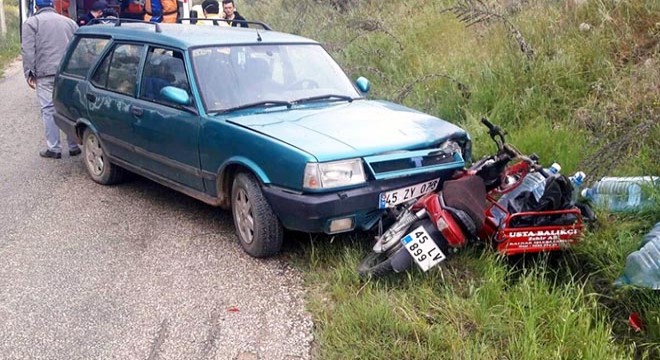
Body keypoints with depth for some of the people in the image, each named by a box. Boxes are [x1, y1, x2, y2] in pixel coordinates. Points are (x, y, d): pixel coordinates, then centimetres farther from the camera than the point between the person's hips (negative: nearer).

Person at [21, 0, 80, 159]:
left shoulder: (31, 22, 6)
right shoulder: (69, 21, 17)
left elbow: (28, 50, -3)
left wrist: (29, 73, -1)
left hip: (46, 73, -3)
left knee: (49, 110, 1)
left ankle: (53, 148, 1)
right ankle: (74, 146, 12)